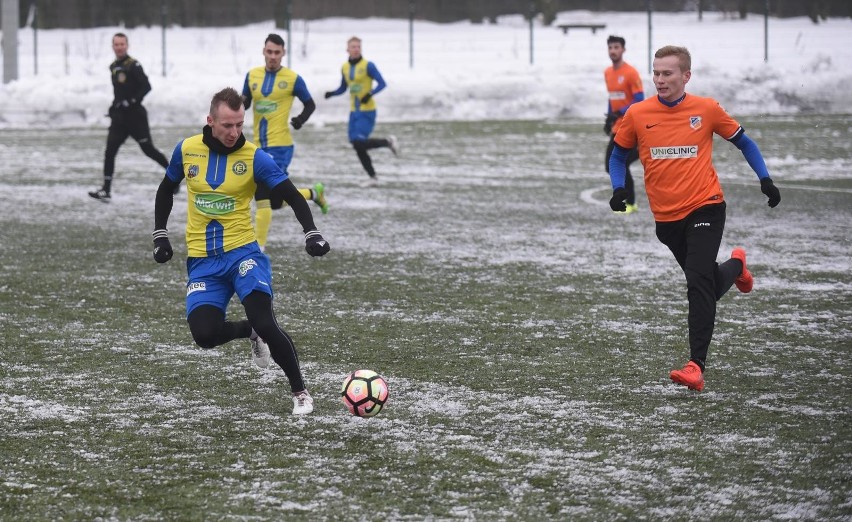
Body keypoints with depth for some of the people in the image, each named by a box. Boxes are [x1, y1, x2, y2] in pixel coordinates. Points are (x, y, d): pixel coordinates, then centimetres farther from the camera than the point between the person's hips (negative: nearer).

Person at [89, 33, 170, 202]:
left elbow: (146, 86, -18)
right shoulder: (113, 67, 12)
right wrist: (115, 107, 14)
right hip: (119, 117, 7)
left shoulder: (133, 66, -12)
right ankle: (106, 190, -5)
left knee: (148, 149, 1)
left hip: (135, 116, -7)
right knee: (109, 152, -4)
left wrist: (132, 102, -24)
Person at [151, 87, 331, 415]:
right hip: (202, 260, 3)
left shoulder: (253, 157, -8)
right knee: (204, 335, -15)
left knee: (264, 322, -22)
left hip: (242, 252, -3)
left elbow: (293, 197, -11)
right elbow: (166, 191, 17)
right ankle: (251, 332, 20)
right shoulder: (187, 150, 0)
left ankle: (300, 393, -4)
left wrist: (312, 234, -27)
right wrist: (160, 237, 10)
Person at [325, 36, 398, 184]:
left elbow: (382, 84, -12)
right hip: (354, 111, 6)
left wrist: (370, 94, -28)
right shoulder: (345, 67, 8)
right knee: (357, 146, 4)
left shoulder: (368, 65, -10)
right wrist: (332, 93, -1)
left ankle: (388, 142, 6)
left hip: (367, 112, -6)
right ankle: (373, 177, 16)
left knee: (359, 143, -17)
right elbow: (343, 88, 19)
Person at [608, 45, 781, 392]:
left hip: (705, 208, -3)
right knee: (709, 286, 15)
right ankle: (735, 266, 51)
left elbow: (742, 142, 9)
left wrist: (765, 180, 0)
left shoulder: (706, 109, -4)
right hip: (666, 218, 3)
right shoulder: (637, 115, -2)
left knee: (699, 282, -19)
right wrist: (619, 189, -7)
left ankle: (696, 365, -21)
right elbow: (619, 155, 11)